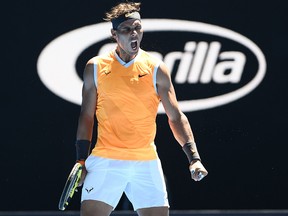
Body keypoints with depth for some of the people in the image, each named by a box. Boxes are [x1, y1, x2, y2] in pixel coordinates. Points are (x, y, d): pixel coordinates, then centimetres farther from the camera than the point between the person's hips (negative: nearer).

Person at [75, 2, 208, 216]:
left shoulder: (156, 69, 2)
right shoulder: (96, 67, 3)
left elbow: (176, 117, 1)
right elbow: (87, 117, 9)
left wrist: (194, 157, -11)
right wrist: (81, 160, 3)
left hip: (146, 162, 1)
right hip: (106, 161, -1)